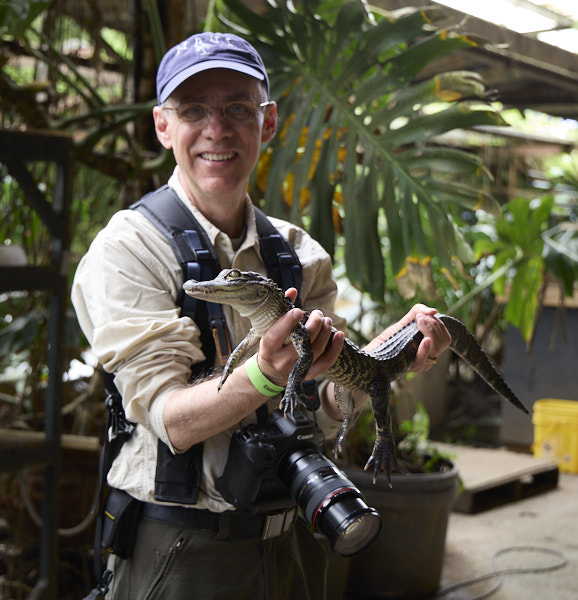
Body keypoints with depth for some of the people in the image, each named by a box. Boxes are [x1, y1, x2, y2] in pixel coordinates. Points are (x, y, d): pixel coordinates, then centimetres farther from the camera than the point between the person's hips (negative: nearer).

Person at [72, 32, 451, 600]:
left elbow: (318, 413, 0)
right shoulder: (128, 250, -12)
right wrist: (267, 376, -36)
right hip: (180, 553, -4)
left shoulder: (299, 253, 3)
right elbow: (169, 420, -19)